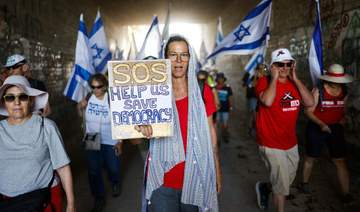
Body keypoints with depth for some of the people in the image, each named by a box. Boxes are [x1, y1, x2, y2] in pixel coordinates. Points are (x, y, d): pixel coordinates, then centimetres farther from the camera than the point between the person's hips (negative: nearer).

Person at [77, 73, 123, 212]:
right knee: (93, 170, 5)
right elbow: (81, 116, 12)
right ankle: (99, 198, 26)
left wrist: (120, 142, -11)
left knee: (113, 168, 10)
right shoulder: (88, 98, -3)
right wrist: (79, 107, -9)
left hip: (110, 142, -2)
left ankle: (114, 183, 48)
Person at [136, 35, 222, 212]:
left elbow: (210, 132, 6)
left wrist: (217, 172, 5)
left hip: (194, 178, 1)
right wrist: (140, 124, -25)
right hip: (162, 180, -1)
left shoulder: (201, 90, 2)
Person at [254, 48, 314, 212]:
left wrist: (295, 78, -10)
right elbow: (267, 101, -33)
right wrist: (274, 78, -21)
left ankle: (265, 187, 47)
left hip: (291, 143, 7)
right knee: (282, 184, 1)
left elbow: (310, 102, -8)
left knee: (289, 178, 21)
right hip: (271, 144, -7)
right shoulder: (264, 82, -11)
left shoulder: (294, 83, 7)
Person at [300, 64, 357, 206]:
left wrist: (344, 117, -4)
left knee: (340, 161, -1)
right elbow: (308, 111, -12)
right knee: (310, 158, 10)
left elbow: (344, 109, 18)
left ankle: (346, 195, 7)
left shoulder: (344, 91, 3)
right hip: (316, 128, -3)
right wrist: (321, 124, -24)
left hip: (335, 128, 3)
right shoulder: (318, 91, -12)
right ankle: (304, 183, 33)